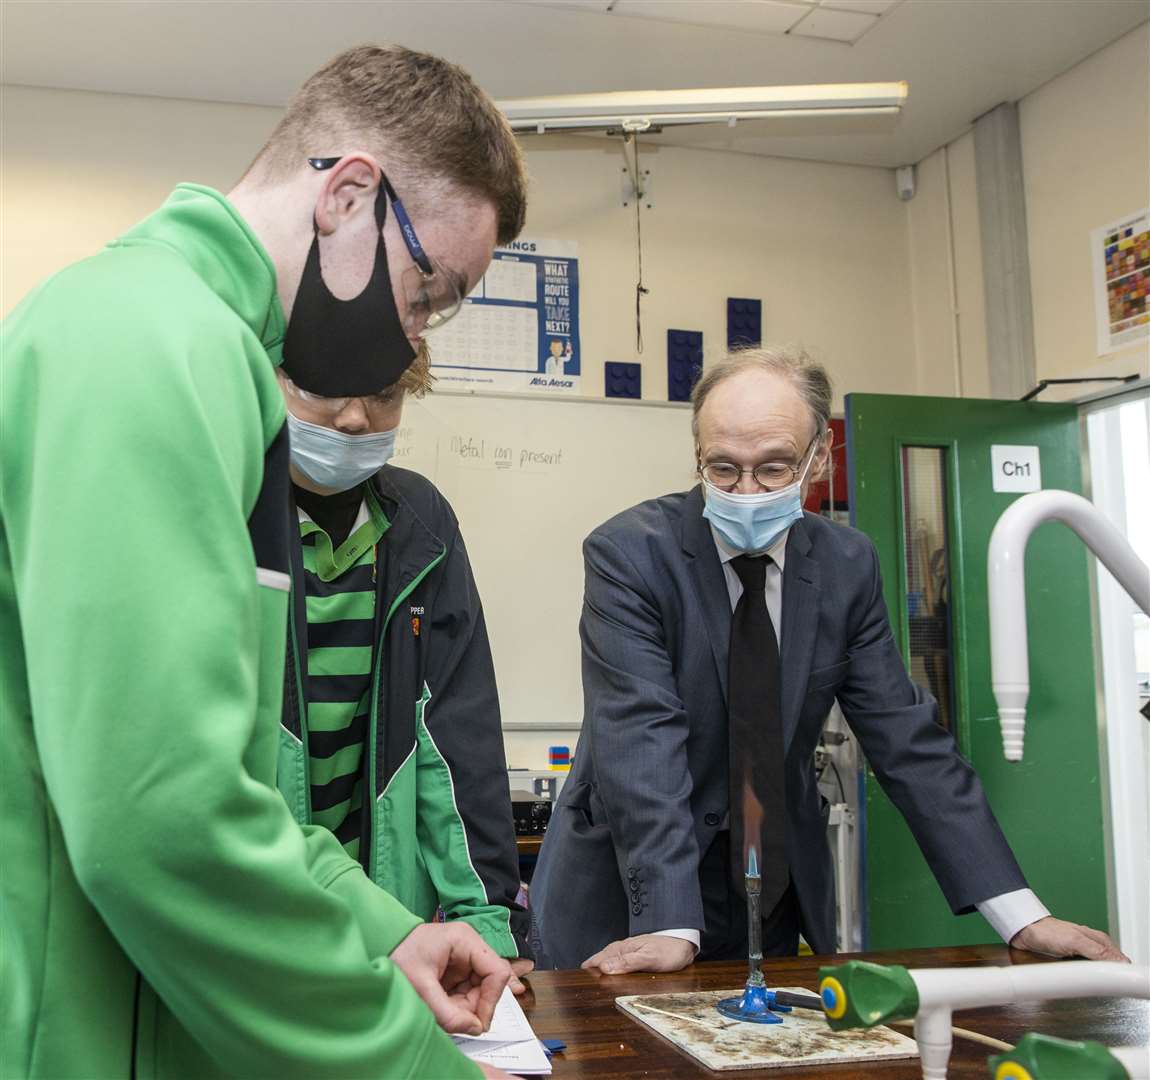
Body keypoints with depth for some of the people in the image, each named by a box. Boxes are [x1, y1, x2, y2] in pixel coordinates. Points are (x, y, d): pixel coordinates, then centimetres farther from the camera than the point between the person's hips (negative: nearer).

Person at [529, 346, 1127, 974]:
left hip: (780, 893, 4)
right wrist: (670, 925, -33)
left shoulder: (848, 566, -4)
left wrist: (1021, 917, -9)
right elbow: (639, 740, -24)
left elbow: (907, 738, -3)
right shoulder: (627, 553, -16)